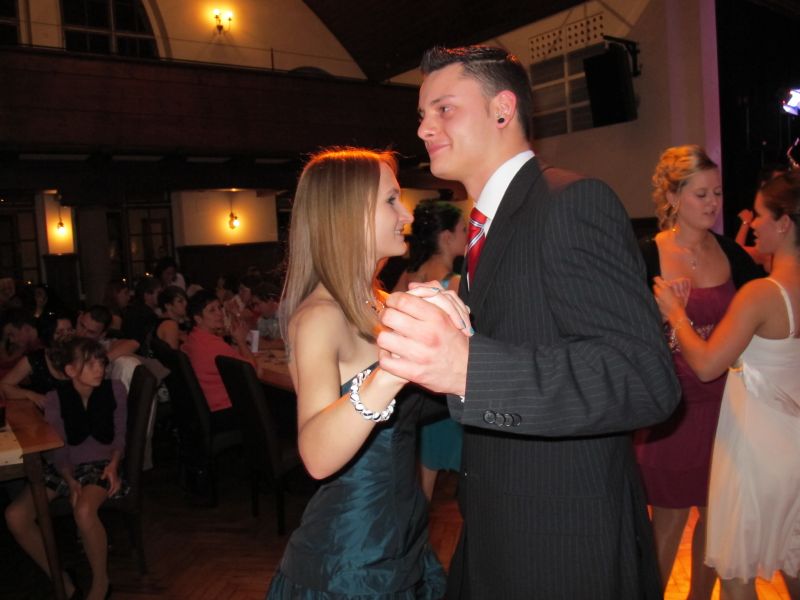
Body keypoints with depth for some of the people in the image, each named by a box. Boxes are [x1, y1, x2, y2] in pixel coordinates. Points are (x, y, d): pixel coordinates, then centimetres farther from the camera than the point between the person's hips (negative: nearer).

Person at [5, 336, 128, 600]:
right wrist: (70, 480, -20)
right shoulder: (55, 398, -7)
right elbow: (58, 449, -5)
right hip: (66, 468, 3)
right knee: (15, 516, -19)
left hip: (102, 464, -3)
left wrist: (114, 464, -15)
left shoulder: (114, 390, -9)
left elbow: (119, 436, 2)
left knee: (84, 511, -34)